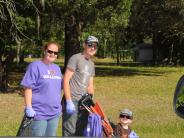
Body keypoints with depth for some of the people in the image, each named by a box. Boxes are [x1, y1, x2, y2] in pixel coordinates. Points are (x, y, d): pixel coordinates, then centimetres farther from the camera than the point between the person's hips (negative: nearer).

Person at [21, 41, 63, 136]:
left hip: (55, 113, 7)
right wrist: (28, 108, -18)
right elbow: (28, 88, -13)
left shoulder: (57, 68, 13)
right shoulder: (35, 66, -9)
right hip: (39, 113, -7)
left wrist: (61, 105, 23)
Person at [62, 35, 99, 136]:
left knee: (81, 132, 11)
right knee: (70, 132, -11)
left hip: (83, 102, 8)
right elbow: (66, 80, -12)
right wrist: (69, 102, -17)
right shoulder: (75, 58, -7)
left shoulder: (91, 64, 17)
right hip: (72, 101, -8)